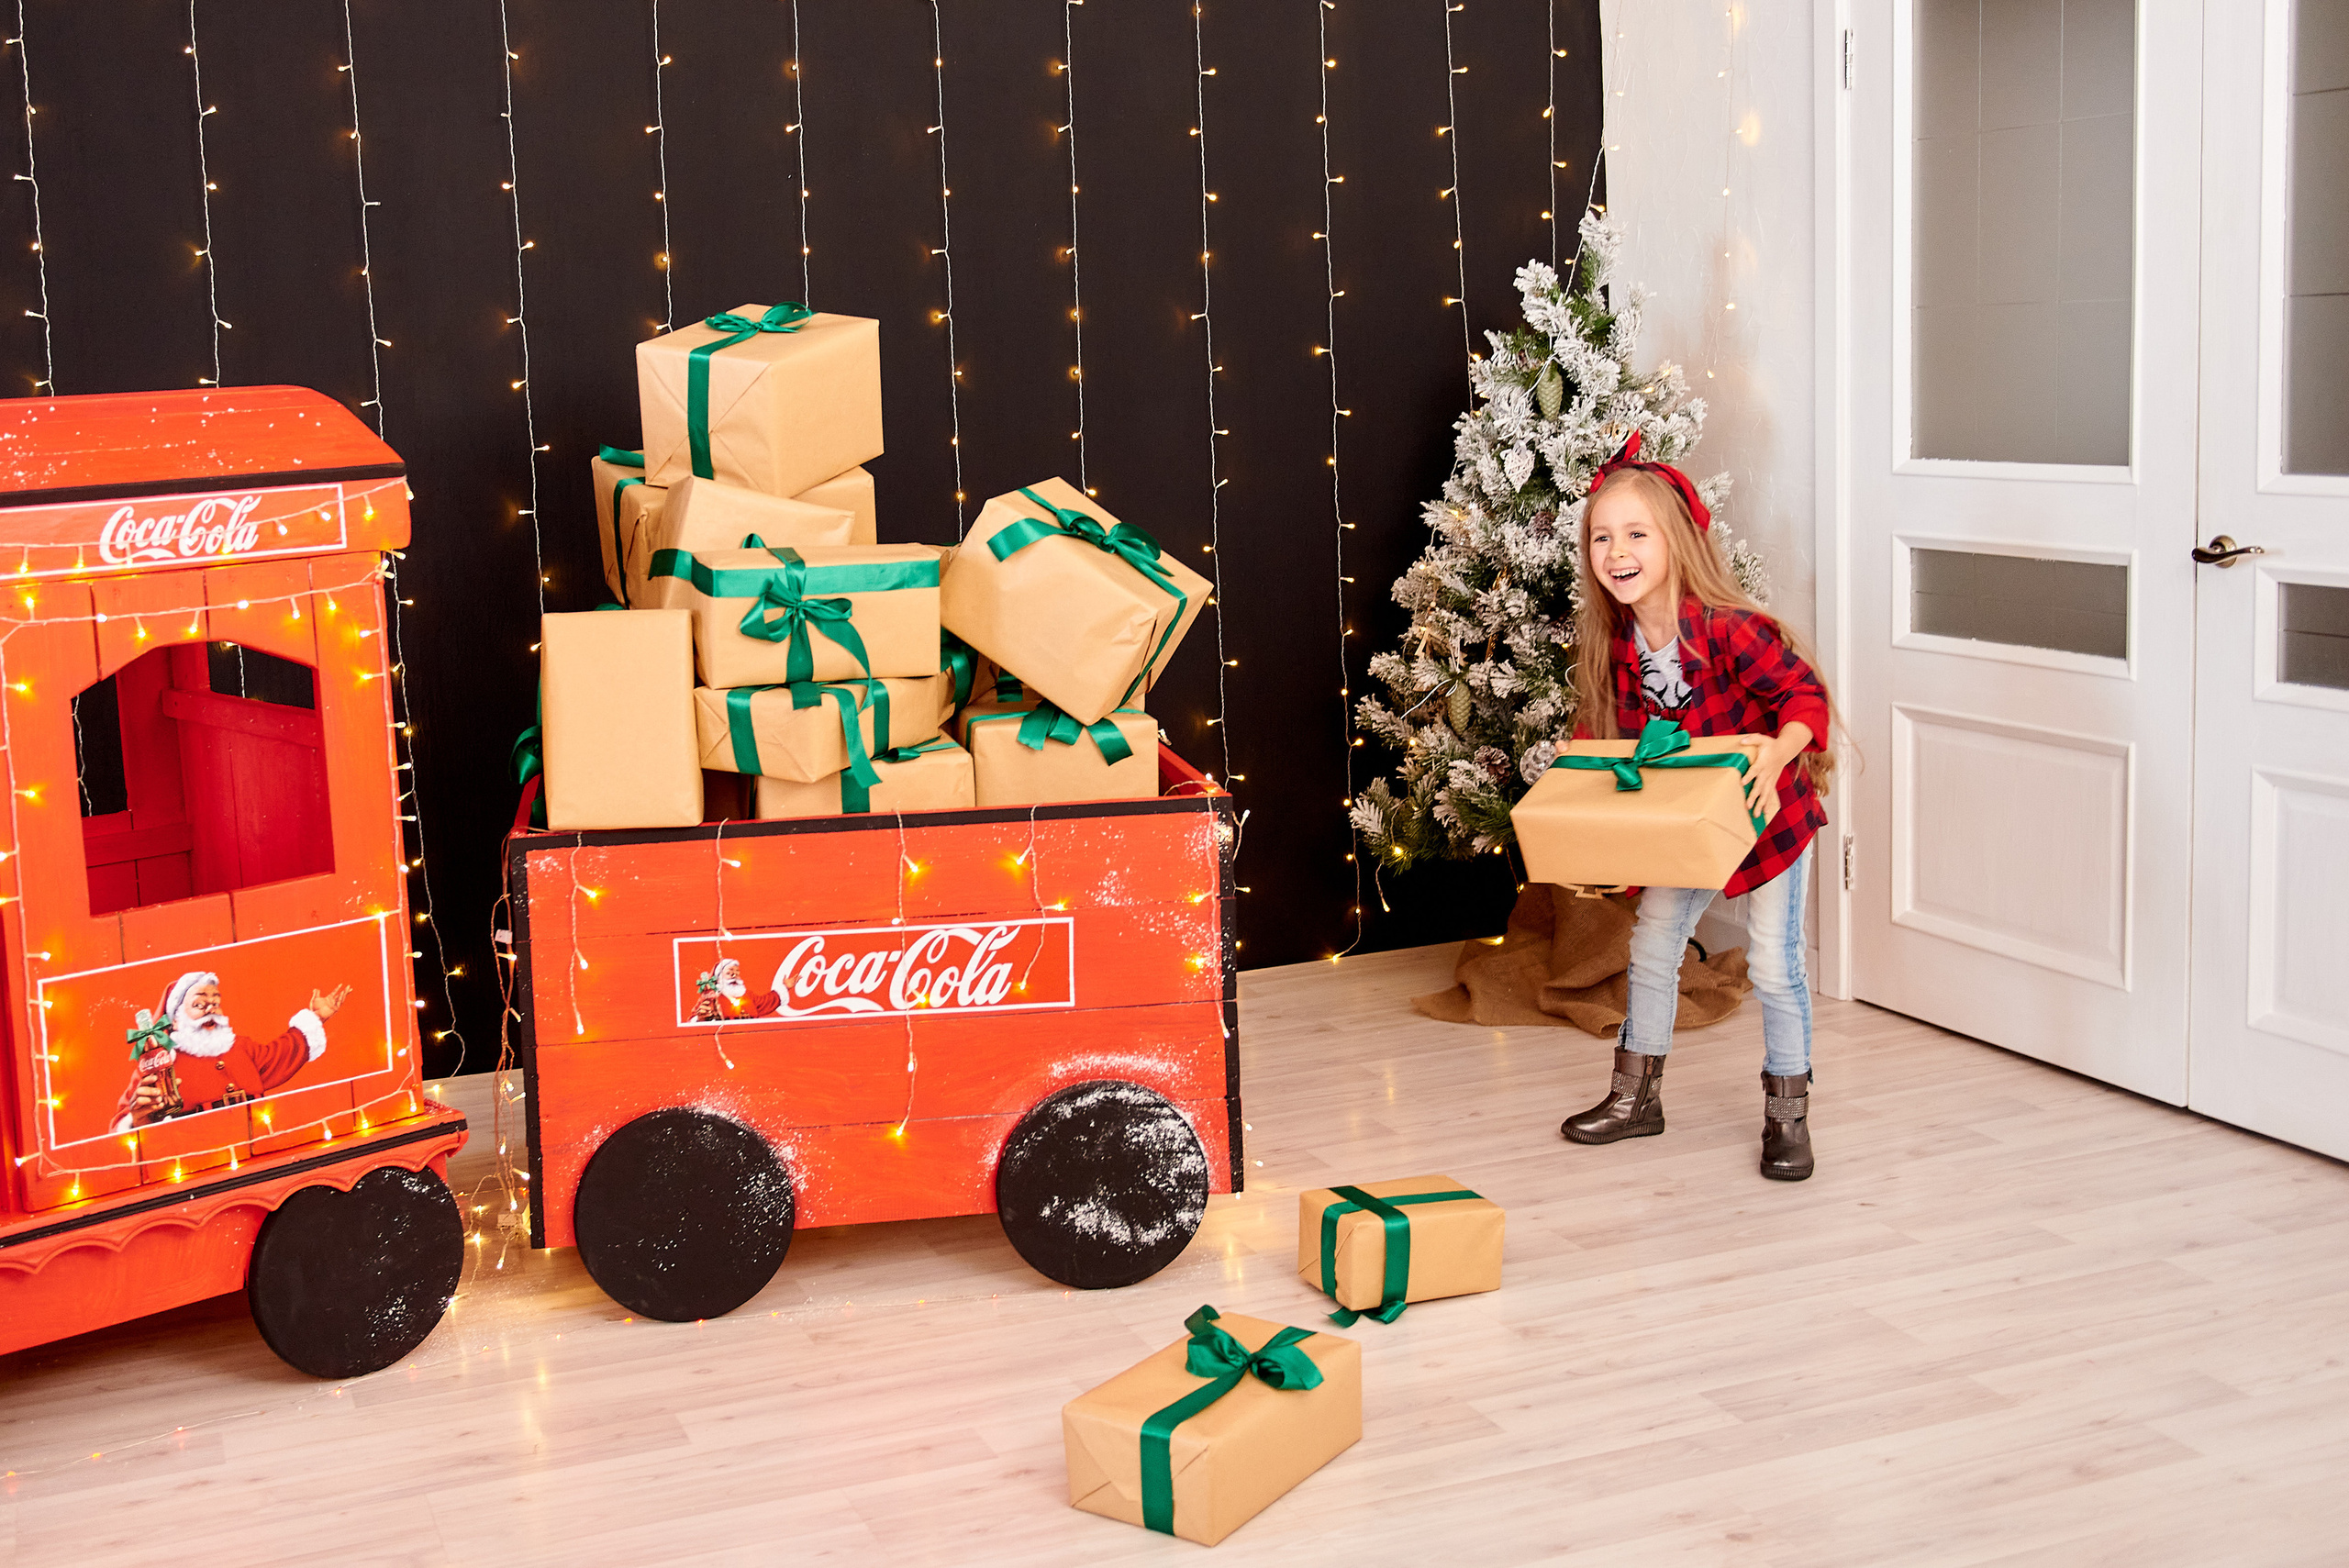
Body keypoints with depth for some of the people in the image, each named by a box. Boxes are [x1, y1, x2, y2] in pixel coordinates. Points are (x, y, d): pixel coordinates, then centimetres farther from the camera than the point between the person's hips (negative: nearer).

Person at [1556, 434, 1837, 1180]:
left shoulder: (1731, 630, -30)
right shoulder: (1609, 642, -12)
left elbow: (1806, 694, -23)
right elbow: (1607, 735, 3)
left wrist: (1776, 755, -40)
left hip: (1769, 812, -6)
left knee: (1773, 964, 1)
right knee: (1651, 947, 13)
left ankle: (1787, 1113, 19)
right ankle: (1637, 1095, 30)